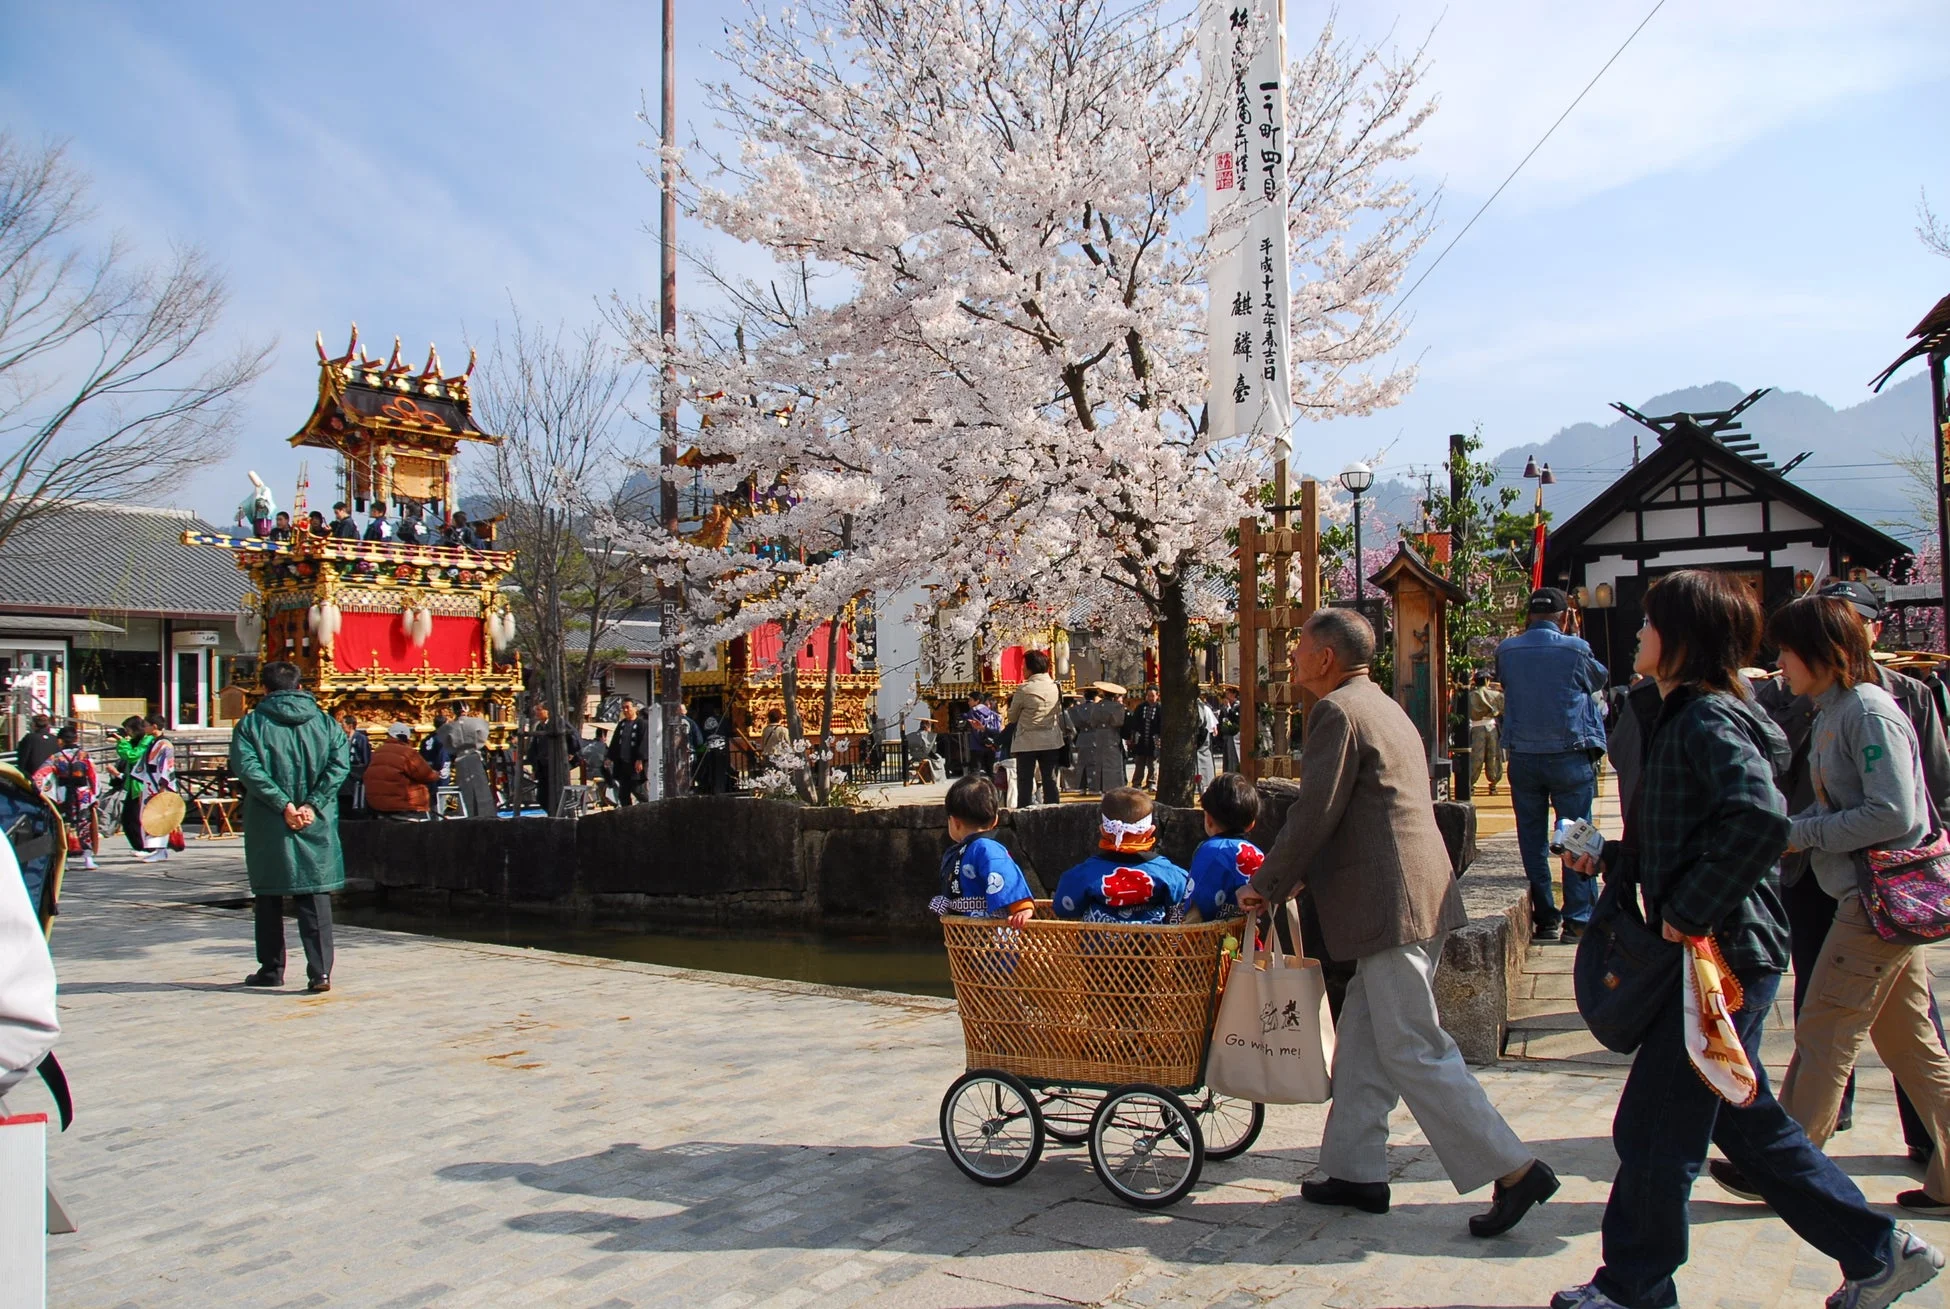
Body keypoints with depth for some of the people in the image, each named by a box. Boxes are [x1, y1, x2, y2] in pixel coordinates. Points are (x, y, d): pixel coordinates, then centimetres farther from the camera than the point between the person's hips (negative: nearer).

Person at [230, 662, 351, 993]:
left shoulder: (250, 724, 1)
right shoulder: (323, 720, 6)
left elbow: (247, 767, -14)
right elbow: (340, 761, -6)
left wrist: (282, 804, -16)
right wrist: (313, 804, -10)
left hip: (267, 826, -1)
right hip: (317, 825, 1)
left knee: (268, 897, 13)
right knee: (315, 895, 2)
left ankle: (271, 969, 21)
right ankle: (320, 971, -7)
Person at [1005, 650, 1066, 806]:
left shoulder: (1024, 689, -13)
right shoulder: (1055, 687, 0)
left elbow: (1012, 717, -2)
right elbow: (1060, 715, 9)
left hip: (1027, 741, -4)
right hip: (1051, 741, 4)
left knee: (1025, 782, 3)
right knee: (1050, 780, 9)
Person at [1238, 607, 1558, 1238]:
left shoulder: (1337, 712, -12)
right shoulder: (1383, 707, 19)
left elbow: (1313, 815, -16)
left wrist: (1267, 886, -4)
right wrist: (1302, 878, 24)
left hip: (1390, 907, -10)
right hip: (1417, 900, 10)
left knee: (1414, 1052, -4)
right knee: (1362, 1043, 15)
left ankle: (1513, 1169, 0)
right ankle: (1356, 1170, 22)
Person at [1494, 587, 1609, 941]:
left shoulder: (1506, 651, 0)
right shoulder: (1575, 649, -8)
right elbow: (1599, 679, 11)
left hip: (1522, 757, 3)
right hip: (1569, 757, -3)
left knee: (1533, 839, 9)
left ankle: (1545, 918, 12)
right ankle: (1579, 918, 3)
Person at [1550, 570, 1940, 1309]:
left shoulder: (1709, 721, -17)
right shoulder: (1688, 717, 14)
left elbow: (1760, 816, -35)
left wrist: (1691, 911, -28)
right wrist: (1610, 858, 17)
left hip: (1723, 957, -10)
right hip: (1716, 953, 10)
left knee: (1653, 1131, 1)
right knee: (1745, 1123, 19)